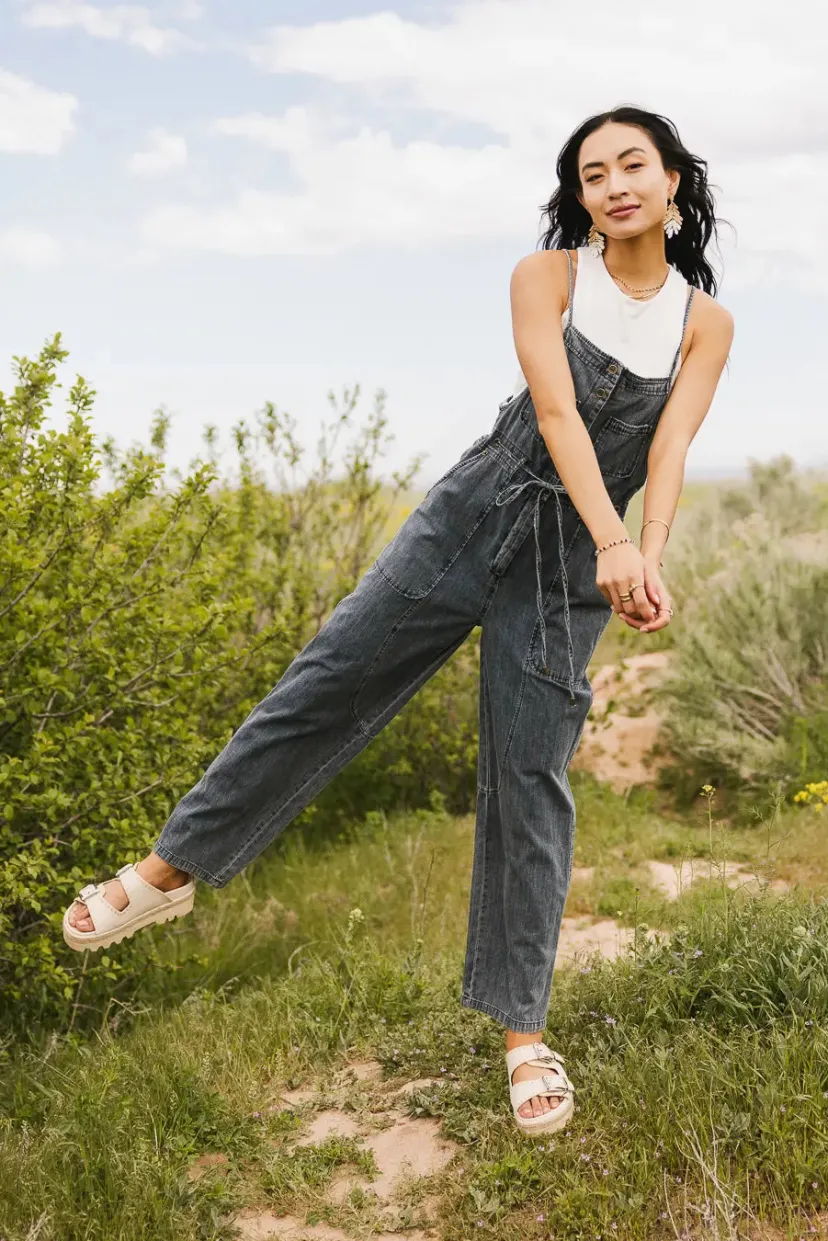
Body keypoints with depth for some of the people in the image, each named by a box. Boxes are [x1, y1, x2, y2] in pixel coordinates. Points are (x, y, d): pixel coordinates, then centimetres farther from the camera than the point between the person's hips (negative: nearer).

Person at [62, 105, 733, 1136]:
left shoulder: (706, 324, 5)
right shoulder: (545, 276, -1)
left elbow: (670, 446, -9)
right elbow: (556, 407, -15)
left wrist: (648, 558, -28)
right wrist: (612, 540, -30)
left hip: (568, 570, 0)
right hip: (471, 517, 0)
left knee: (531, 780, 0)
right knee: (327, 682, -2)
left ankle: (523, 1030, 10)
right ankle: (173, 868, 14)